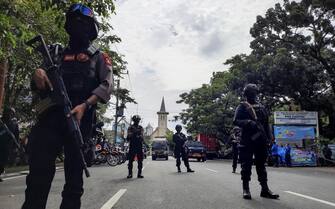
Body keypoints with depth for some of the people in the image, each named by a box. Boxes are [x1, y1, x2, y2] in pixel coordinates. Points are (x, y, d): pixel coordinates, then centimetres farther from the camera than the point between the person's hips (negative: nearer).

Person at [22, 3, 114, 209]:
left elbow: (107, 86, -3)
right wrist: (38, 75, -2)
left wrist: (85, 105, -20)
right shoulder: (59, 54, 25)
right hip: (51, 115, 3)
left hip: (79, 118, -2)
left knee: (74, 172, 4)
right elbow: (42, 88, 23)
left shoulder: (99, 57, 13)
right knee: (39, 169, -11)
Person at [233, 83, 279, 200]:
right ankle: (246, 189, 5)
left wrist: (268, 137, 10)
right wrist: (248, 122, -25)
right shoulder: (242, 107, 3)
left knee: (261, 164, 9)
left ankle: (265, 189, 13)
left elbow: (266, 124, 20)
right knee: (246, 165, -2)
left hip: (261, 140, 5)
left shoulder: (261, 107, 19)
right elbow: (236, 121, -8)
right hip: (247, 140, -5)